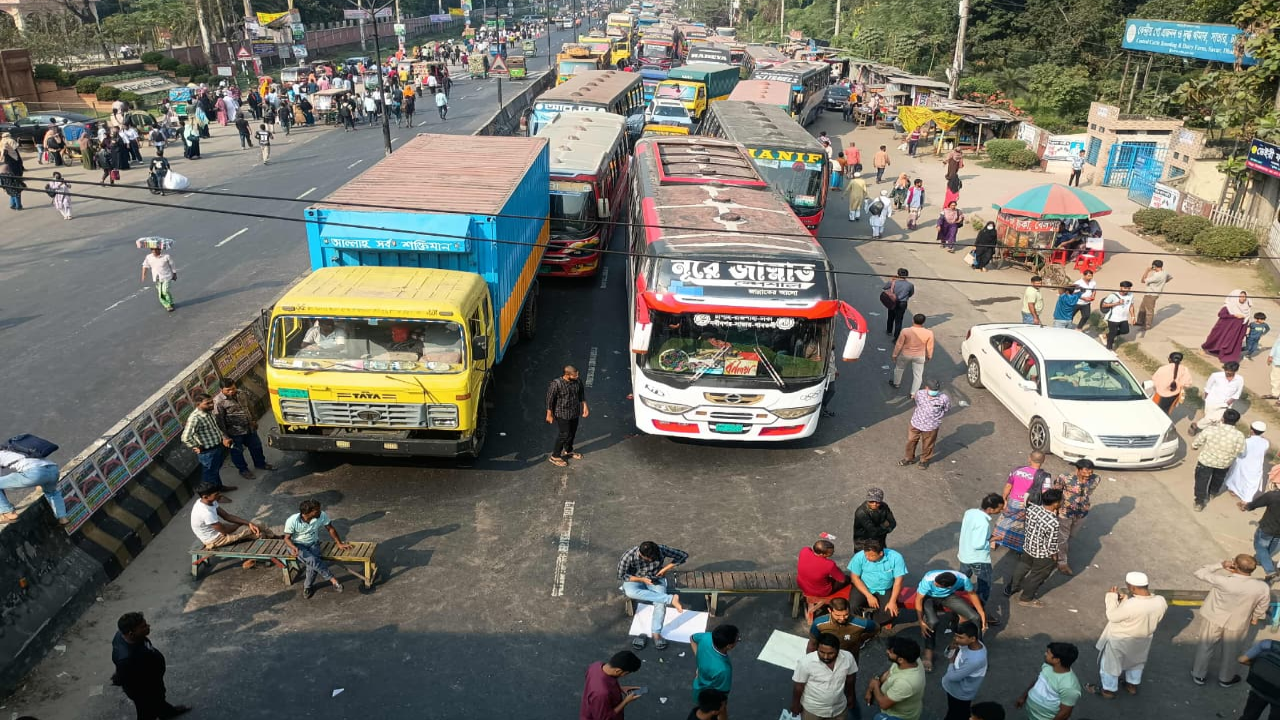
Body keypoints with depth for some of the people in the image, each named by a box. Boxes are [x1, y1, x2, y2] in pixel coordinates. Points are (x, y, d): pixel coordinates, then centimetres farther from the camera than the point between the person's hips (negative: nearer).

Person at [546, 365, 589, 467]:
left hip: (575, 413, 6)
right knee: (563, 434, -1)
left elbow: (581, 395, 9)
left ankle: (568, 451, 43)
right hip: (562, 414, -6)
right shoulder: (556, 384, -24)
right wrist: (549, 415, -12)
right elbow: (550, 399, -16)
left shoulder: (578, 382, -8)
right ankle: (555, 456, 15)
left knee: (572, 433, 20)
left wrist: (585, 406, 4)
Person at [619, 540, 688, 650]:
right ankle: (671, 599, -37)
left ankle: (656, 632, -14)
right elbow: (621, 575, -16)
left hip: (656, 579, 1)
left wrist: (666, 568, -19)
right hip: (636, 580, -1)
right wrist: (642, 579, -24)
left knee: (660, 602, -30)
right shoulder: (628, 556, -27)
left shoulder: (661, 550, -24)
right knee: (630, 592, -37)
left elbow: (684, 555, -15)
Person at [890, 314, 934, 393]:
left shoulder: (906, 331, -23)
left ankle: (896, 384, 44)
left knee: (899, 368, 26)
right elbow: (929, 347, -7)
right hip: (919, 356, 0)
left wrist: (894, 354, 2)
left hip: (905, 354, 0)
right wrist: (929, 356, 11)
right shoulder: (929, 333, -20)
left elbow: (899, 345, -12)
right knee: (918, 374, 15)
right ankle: (914, 393, 21)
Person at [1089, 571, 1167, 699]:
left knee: (1110, 663, 19)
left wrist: (1112, 597, -12)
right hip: (1144, 639, 6)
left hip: (1120, 640, -6)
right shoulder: (1161, 601, -21)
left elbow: (1112, 616, -24)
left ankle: (1109, 690, 36)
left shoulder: (1130, 605, -40)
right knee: (1136, 662, 32)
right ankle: (1133, 685, 51)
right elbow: (1157, 618, 0)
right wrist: (1127, 599, -4)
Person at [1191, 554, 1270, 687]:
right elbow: (1262, 606, -6)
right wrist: (1256, 617, 14)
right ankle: (1225, 678, 47)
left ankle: (1199, 675, 39)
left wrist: (1221, 565, -16)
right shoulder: (1262, 587, -26)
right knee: (1229, 651, 26)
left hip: (1213, 619, -1)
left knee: (1205, 647, 21)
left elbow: (1200, 573, -18)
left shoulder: (1222, 580, -35)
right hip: (1236, 624, 1)